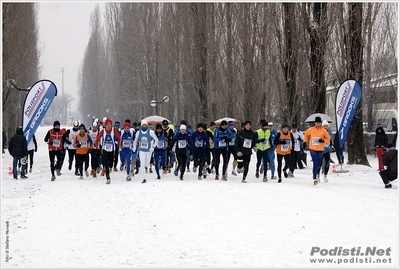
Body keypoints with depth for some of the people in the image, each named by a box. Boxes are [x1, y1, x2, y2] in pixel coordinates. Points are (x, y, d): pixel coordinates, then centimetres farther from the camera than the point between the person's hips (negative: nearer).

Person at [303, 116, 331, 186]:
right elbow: (306, 135, 19)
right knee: (315, 163, -14)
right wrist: (305, 142, 15)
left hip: (320, 150, 1)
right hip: (312, 149, -1)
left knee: (318, 164, 10)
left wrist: (323, 140, -12)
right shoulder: (311, 130, 0)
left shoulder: (323, 131, -2)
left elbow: (328, 138, 6)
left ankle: (315, 174, 38)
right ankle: (315, 178, -13)